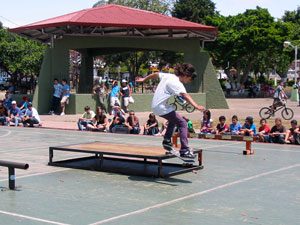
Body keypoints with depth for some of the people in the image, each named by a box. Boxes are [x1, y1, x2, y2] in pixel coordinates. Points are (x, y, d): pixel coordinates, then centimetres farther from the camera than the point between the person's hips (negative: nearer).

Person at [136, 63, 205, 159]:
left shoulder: (168, 76, 8)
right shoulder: (177, 84, -18)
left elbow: (156, 74, 22)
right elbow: (185, 95, -34)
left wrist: (144, 79, 38)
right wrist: (196, 106, -48)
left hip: (155, 106, 10)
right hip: (162, 108, -10)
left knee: (174, 119, 31)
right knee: (183, 124, -9)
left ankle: (167, 141, 32)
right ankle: (184, 150, -15)